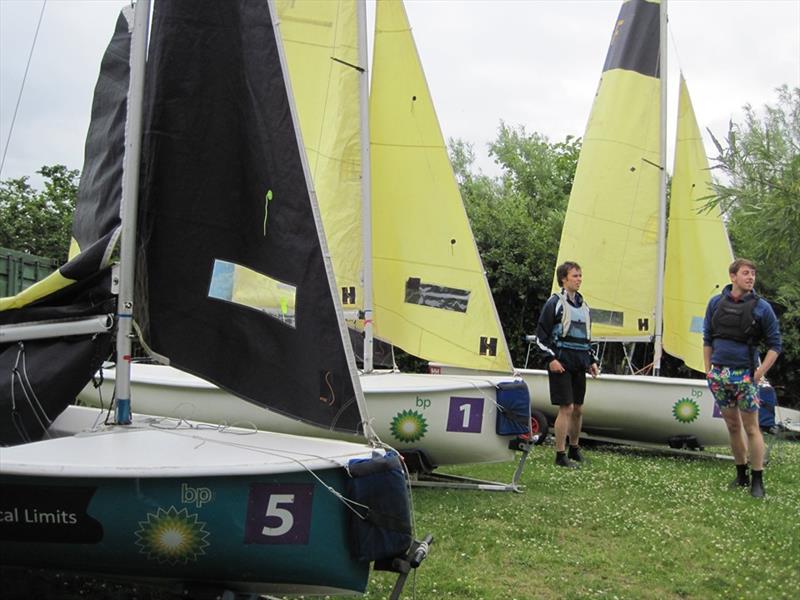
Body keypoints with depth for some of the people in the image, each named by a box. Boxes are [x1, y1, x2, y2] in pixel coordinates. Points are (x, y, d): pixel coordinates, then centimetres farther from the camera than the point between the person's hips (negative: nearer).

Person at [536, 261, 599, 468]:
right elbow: (541, 334, -8)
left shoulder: (583, 305, 16)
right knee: (566, 408, -10)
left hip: (579, 364, 7)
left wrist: (592, 361, 18)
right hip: (561, 363, -7)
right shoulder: (555, 303, -6)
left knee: (578, 409, 11)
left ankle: (574, 449, 26)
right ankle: (560, 455, -3)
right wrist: (550, 359, -16)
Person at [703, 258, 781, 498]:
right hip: (719, 374, 3)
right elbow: (708, 339, 12)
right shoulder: (716, 303, 5)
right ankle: (741, 475, 24)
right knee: (732, 427, 12)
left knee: (751, 428, -2)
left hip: (744, 375, -3)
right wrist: (708, 370, 8)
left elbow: (774, 345, -1)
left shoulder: (761, 307, -4)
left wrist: (760, 373, -9)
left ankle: (757, 480, 7)